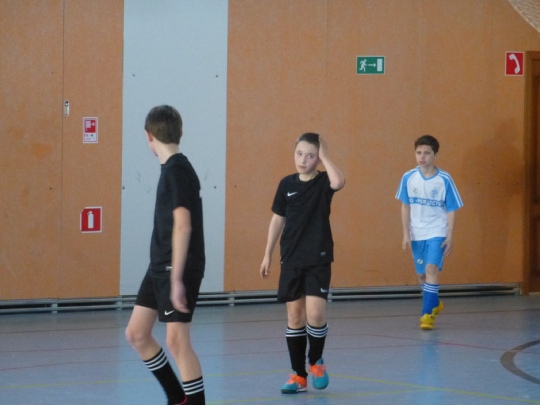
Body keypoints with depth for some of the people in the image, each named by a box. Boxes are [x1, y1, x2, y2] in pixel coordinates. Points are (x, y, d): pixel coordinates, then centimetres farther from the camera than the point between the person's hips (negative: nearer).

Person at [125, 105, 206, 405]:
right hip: (159, 267, 10)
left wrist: (177, 278, -25)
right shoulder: (171, 169, 12)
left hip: (179, 268, -10)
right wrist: (165, 274, 19)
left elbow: (183, 225, -22)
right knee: (136, 333, 13)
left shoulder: (177, 170, -15)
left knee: (176, 340, -12)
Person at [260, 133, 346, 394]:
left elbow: (339, 182, -31)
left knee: (315, 313, -14)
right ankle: (298, 375, 12)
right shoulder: (287, 184, 4)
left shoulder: (323, 182, -5)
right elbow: (278, 220, 12)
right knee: (294, 316, 4)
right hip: (291, 260, 3)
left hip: (318, 260, -3)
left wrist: (324, 156, -19)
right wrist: (268, 255, 12)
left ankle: (316, 361, 13)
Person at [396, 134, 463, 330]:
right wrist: (406, 234, 0)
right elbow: (405, 207, 4)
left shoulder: (444, 180, -10)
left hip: (437, 233, -3)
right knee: (421, 274, 13)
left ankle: (428, 313, -14)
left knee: (432, 268, -19)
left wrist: (450, 236, -9)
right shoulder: (408, 178, -4)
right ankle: (435, 304, 38)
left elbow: (451, 210, -5)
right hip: (417, 234, 4)